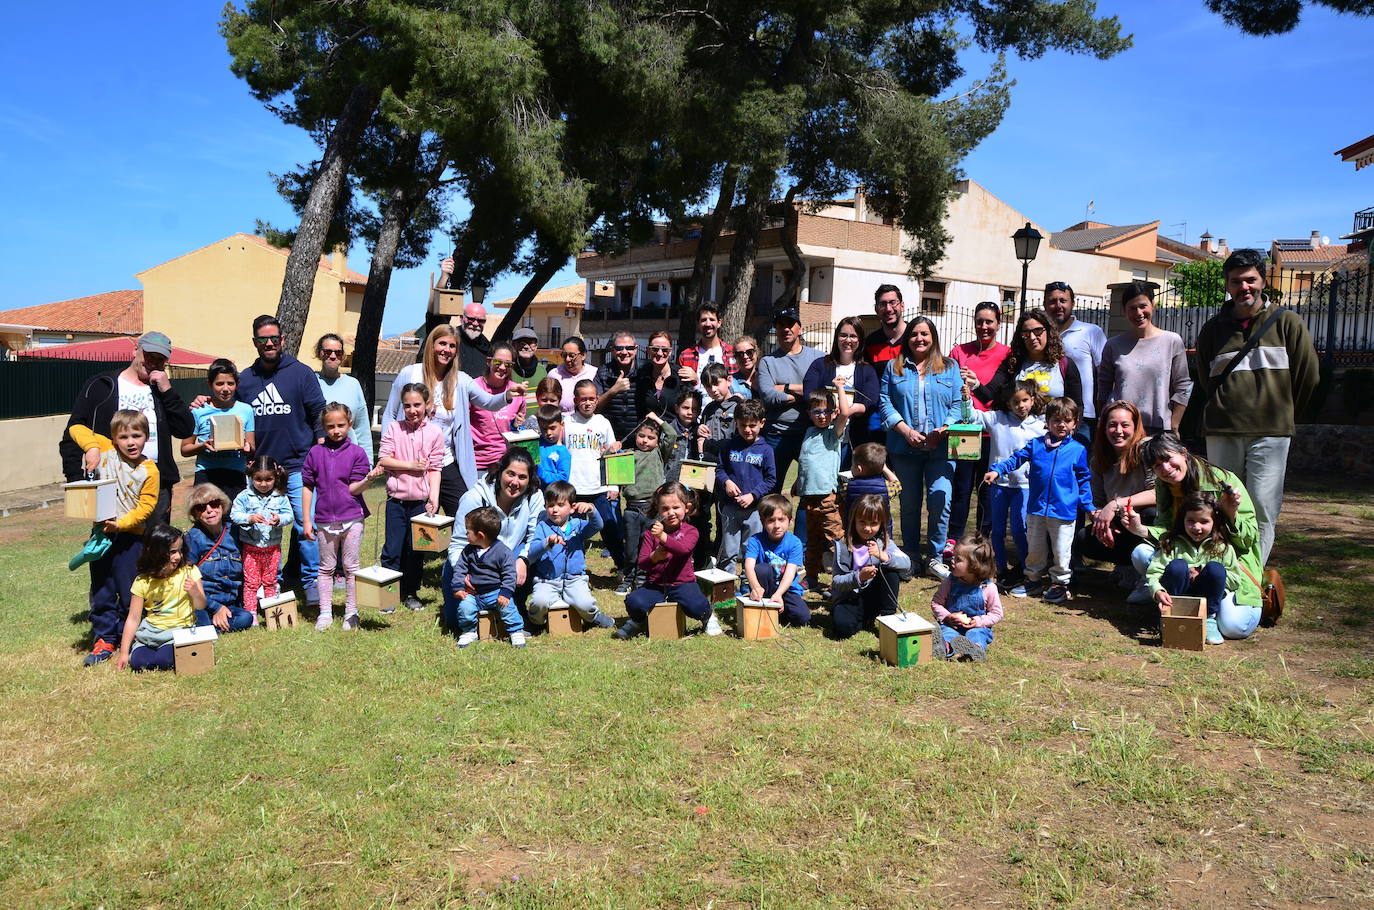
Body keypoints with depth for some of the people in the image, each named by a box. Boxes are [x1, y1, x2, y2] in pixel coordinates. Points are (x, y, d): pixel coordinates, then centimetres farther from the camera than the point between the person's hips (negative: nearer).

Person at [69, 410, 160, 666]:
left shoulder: (149, 470, -8)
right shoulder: (105, 450, 0)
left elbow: (146, 506, -10)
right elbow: (76, 429, 2)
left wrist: (121, 523, -21)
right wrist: (91, 448, -14)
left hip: (130, 536, -3)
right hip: (101, 532, 3)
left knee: (129, 592, 4)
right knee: (101, 591, 9)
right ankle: (104, 641, 18)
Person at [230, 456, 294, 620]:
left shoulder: (280, 497, -2)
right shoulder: (245, 496, -5)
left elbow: (289, 515, -6)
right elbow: (234, 514, -10)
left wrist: (279, 519, -27)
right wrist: (249, 518, -27)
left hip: (273, 546, 1)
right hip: (251, 547, -1)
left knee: (270, 582, 14)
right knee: (251, 582, 5)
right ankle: (250, 613, 12)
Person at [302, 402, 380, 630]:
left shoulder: (356, 452, -3)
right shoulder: (315, 453, 3)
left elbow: (353, 489, -8)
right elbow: (308, 487, 5)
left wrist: (369, 478, -27)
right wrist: (307, 520, 2)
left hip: (352, 517, -2)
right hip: (324, 519, 2)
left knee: (350, 567, 6)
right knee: (326, 567, 11)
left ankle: (351, 613, 15)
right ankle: (325, 613, 19)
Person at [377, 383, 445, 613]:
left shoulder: (434, 433, 2)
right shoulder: (393, 428, 2)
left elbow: (435, 468, 0)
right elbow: (383, 460, -4)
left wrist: (434, 496, -9)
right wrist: (411, 465, -10)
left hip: (421, 501, 1)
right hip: (396, 499, 0)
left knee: (416, 549, 9)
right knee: (392, 548, 0)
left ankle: (411, 593, 22)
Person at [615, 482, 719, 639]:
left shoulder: (690, 531, 0)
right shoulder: (650, 532, 5)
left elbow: (683, 549, -23)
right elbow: (641, 563, 0)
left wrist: (663, 536, -37)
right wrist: (654, 557, -22)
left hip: (681, 583, -1)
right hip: (655, 585, 2)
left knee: (697, 606, -30)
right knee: (633, 602, -27)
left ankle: (708, 617, 11)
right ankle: (638, 622, 12)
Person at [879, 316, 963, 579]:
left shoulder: (950, 367, 11)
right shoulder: (895, 367, 11)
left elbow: (957, 404, 5)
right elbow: (885, 402, 3)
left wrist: (944, 430, -12)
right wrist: (906, 430, -10)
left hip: (940, 448, -1)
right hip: (904, 448, 1)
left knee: (940, 502, -12)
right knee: (909, 504, 8)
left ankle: (935, 557, 2)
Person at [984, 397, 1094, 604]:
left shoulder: (1078, 450, 1)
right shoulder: (1036, 445, 3)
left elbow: (1083, 480, 8)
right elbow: (1016, 458, 3)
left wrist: (1088, 506, 7)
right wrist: (996, 470, -12)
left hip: (1064, 510, -2)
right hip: (1036, 508, 2)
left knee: (1061, 551, 4)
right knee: (1034, 548, 14)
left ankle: (1059, 583, 21)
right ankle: (1033, 579, 30)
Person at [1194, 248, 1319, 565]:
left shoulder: (1287, 323, 4)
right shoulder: (1213, 329, 11)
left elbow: (1308, 376, 7)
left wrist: (1282, 415, 12)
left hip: (1270, 432, -2)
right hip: (1222, 433, 2)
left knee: (1262, 511, -7)